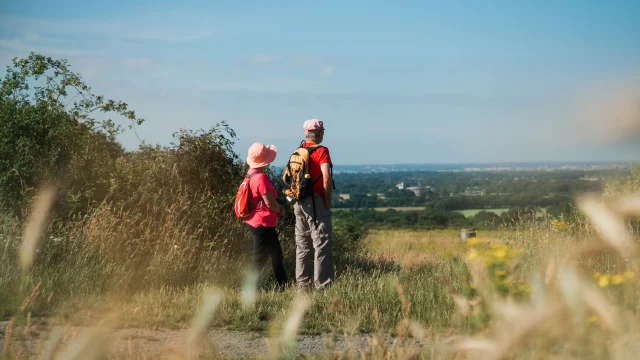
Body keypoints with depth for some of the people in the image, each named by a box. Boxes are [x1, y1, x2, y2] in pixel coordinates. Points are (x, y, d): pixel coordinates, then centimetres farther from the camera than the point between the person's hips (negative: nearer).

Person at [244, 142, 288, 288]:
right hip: (263, 224, -10)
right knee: (260, 258, -1)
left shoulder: (251, 175, 6)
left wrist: (278, 208, 7)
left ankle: (283, 286, 28)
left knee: (276, 253, 19)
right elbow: (270, 202, -20)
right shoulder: (261, 178, -23)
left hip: (255, 221, 10)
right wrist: (281, 210, -1)